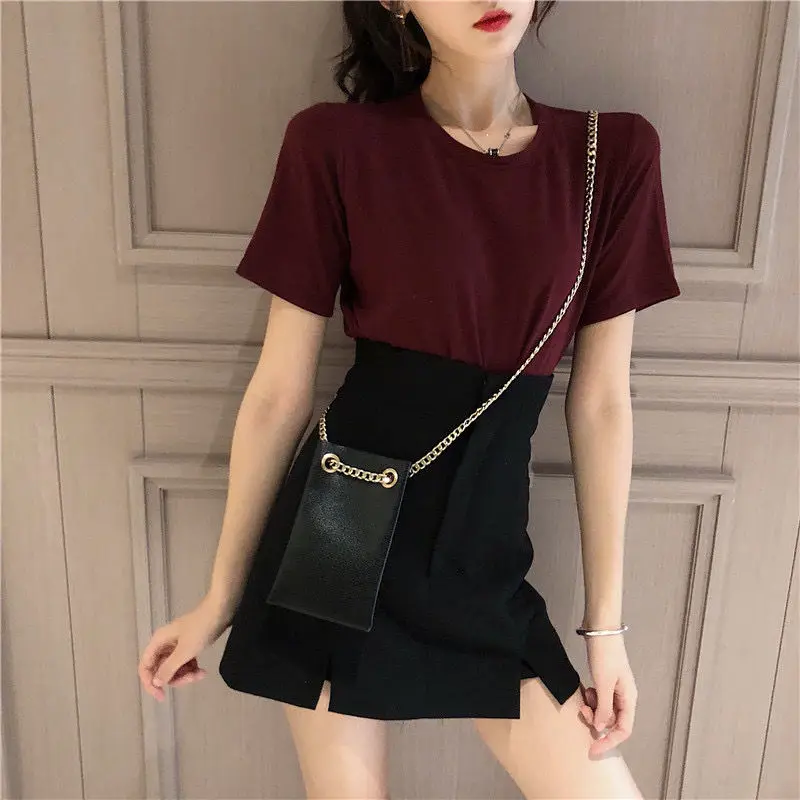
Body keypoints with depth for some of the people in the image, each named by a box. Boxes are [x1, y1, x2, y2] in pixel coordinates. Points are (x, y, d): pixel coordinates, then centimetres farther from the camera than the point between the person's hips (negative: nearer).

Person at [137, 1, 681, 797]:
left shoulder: (615, 152, 0)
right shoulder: (335, 144, -7)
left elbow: (600, 404, 2)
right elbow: (279, 390, -2)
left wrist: (605, 622, 5)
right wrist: (223, 593, 5)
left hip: (484, 554, 3)